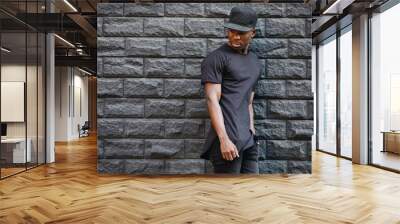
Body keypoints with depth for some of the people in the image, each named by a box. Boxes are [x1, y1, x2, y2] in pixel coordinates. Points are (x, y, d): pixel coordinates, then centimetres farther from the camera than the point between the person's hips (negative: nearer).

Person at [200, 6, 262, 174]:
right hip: (227, 138, -7)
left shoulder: (255, 62, 19)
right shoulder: (217, 58, -4)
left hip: (248, 140, 7)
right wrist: (224, 139, -19)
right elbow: (212, 100, -12)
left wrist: (252, 131, 13)